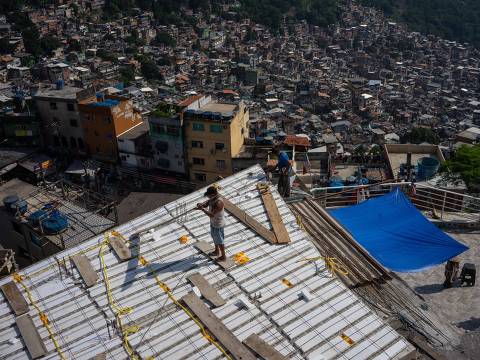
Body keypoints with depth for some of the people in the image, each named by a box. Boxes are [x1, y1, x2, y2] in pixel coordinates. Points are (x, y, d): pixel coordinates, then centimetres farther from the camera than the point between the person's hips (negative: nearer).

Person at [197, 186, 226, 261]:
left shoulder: (218, 203, -35)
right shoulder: (212, 198, -8)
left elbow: (211, 215, -35)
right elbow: (206, 204, 3)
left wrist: (202, 209, -33)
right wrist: (201, 204, -19)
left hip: (218, 225, -9)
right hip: (213, 222, 9)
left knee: (219, 241, 10)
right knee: (215, 237, 28)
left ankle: (223, 256, 29)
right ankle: (217, 251, 50)